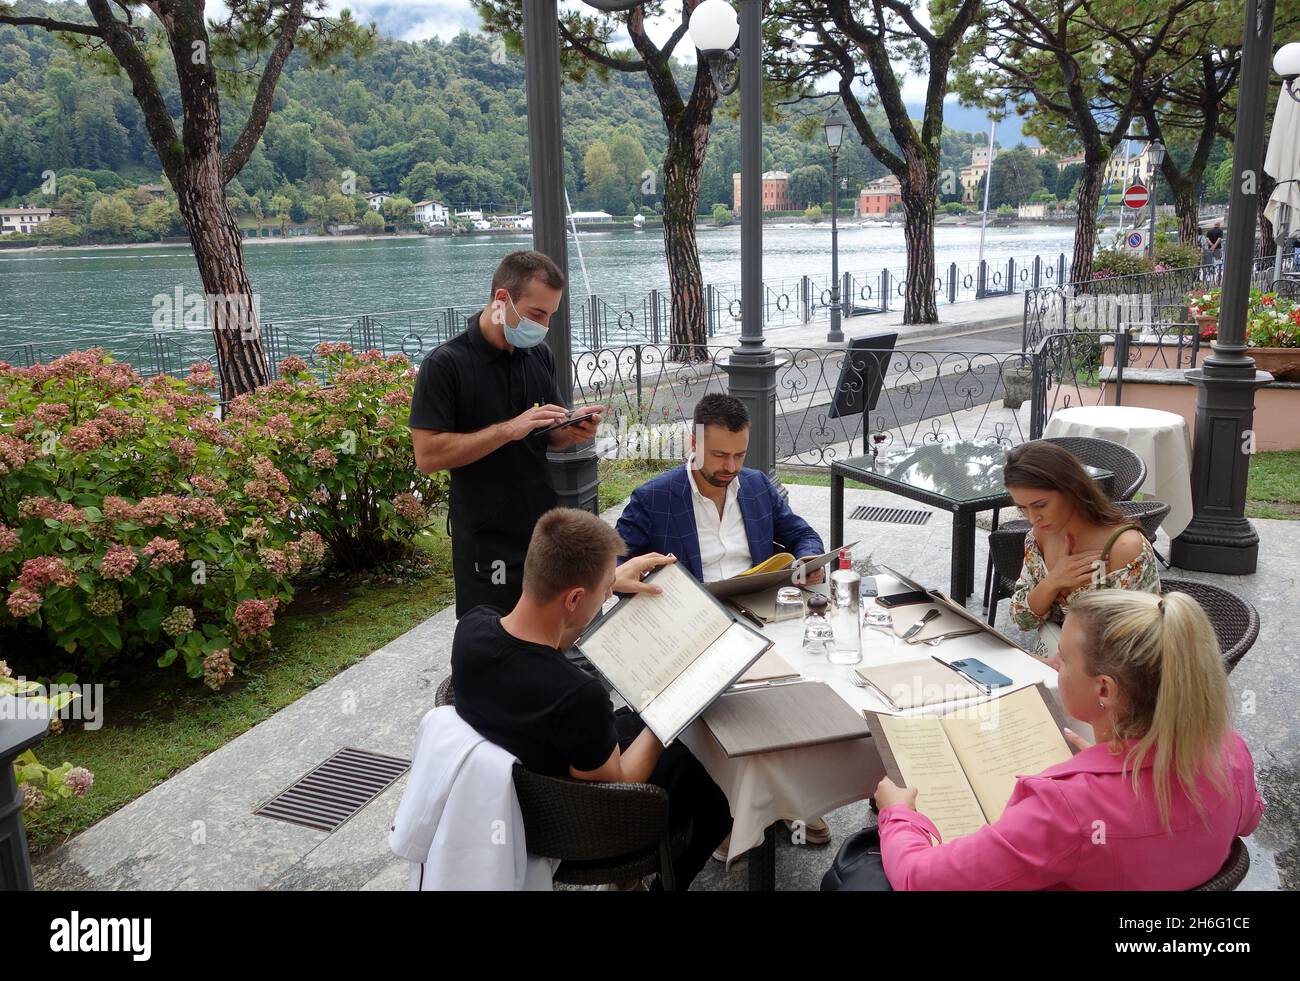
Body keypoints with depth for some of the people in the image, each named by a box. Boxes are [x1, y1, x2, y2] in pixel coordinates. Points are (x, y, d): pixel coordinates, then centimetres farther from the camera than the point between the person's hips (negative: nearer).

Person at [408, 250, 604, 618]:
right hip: (488, 543, -6)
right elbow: (427, 455, -19)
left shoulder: (539, 355, 5)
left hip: (546, 528, 6)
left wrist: (574, 432, -10)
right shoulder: (446, 364, -13)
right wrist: (509, 429, -24)